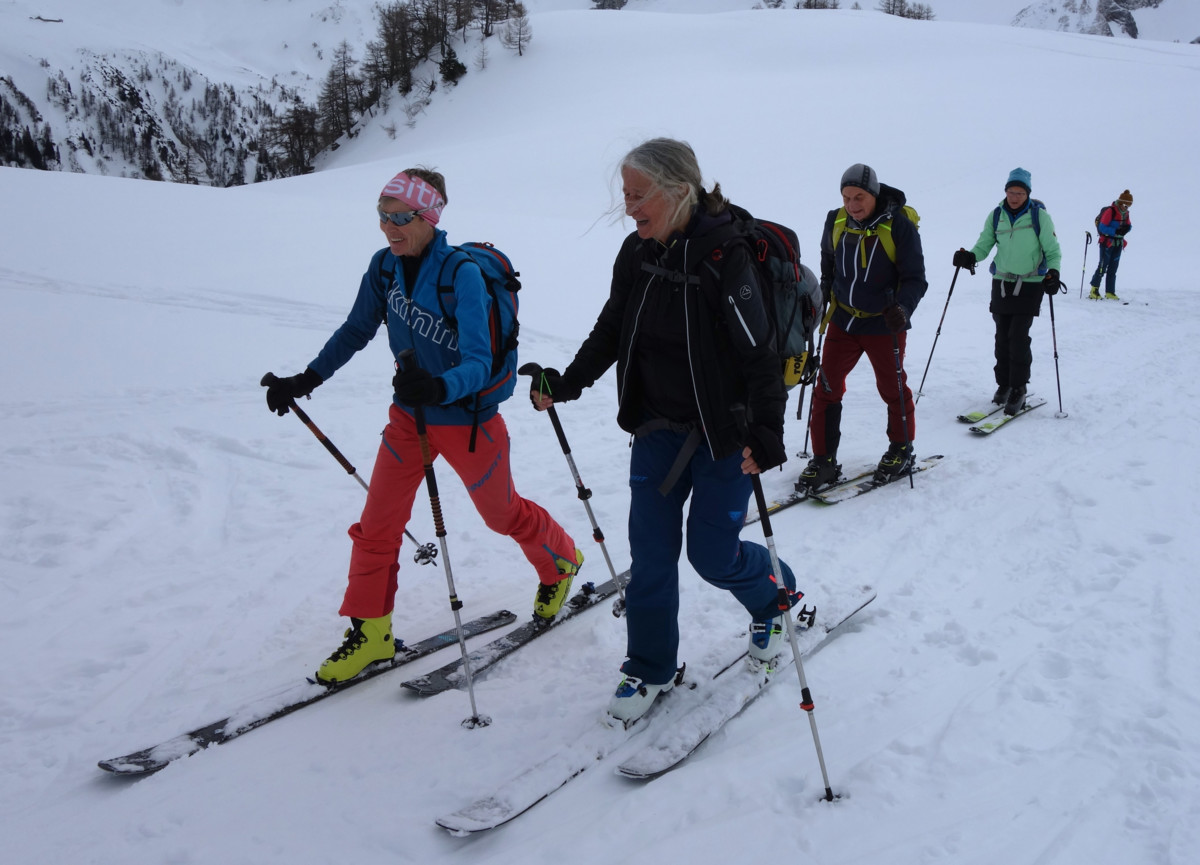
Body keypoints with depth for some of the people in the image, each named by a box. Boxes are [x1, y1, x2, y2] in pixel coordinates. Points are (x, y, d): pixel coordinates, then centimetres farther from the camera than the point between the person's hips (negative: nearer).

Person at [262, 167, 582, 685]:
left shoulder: (463, 274, -25)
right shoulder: (384, 267, -7)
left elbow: (477, 363, -32)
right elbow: (356, 330, 8)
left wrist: (439, 388, -52)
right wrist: (305, 381, 4)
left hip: (469, 418, -5)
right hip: (409, 415, 5)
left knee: (502, 514, 16)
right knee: (377, 524, 2)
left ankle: (561, 563, 46)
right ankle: (370, 632, 18)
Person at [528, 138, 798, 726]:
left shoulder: (723, 260, -21)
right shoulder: (636, 254, -1)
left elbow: (760, 356, -21)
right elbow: (611, 332, 12)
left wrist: (766, 434, -29)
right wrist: (566, 384, 4)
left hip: (723, 432, -5)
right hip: (657, 426, 6)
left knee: (711, 554, 3)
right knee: (650, 550, 6)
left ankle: (773, 593, 36)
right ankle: (649, 668, 21)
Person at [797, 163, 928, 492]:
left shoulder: (898, 226, -16)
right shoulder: (836, 222, -3)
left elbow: (914, 278, -13)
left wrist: (902, 309, -28)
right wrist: (820, 301, 11)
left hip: (883, 325, -4)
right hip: (842, 321, 4)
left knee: (892, 389, 12)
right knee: (827, 388, -1)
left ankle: (901, 450, 32)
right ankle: (824, 460, 7)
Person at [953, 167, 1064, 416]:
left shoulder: (1039, 216, -6)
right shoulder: (996, 216, 3)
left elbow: (1053, 250, -4)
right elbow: (984, 245, 4)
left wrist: (1053, 272, -21)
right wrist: (970, 256, -17)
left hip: (1030, 285, -4)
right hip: (1002, 282, 4)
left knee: (1018, 336, -11)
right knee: (1002, 336, 6)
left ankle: (1018, 390, -2)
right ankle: (1003, 384, 21)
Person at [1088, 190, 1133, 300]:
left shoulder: (1125, 213, 10)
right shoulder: (1110, 211, -13)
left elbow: (1128, 225, 17)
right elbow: (1102, 227, -17)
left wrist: (1127, 228, -7)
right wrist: (1116, 231, -26)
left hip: (1118, 244, 7)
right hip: (1107, 242, -7)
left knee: (1113, 269, 9)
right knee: (1103, 267, -10)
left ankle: (1110, 292, 12)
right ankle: (1094, 290, -5)